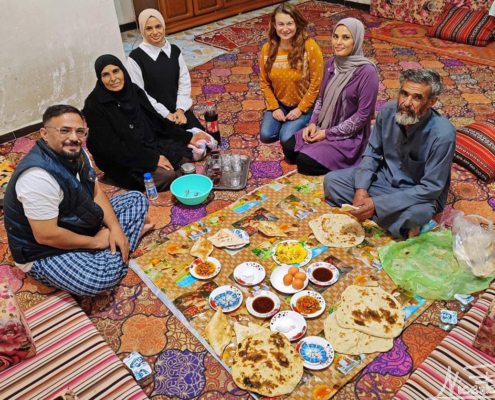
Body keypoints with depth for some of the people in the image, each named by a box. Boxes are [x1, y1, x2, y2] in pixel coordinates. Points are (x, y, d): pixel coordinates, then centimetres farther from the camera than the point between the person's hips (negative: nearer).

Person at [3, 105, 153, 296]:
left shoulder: (76, 153, -6)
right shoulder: (38, 175, -32)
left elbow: (96, 192, 3)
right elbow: (46, 236, -31)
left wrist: (115, 228, -12)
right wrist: (96, 242, -19)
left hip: (81, 224, 8)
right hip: (46, 253, -8)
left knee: (137, 199, 10)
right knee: (104, 276, -34)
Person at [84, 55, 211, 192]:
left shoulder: (133, 90, 2)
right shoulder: (94, 106, -16)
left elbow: (156, 120, 8)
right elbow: (112, 147, -19)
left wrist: (188, 137, -1)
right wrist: (152, 159, -23)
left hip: (151, 146, 6)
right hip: (123, 162, -6)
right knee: (166, 175, -28)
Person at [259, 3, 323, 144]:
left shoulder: (311, 47, -21)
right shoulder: (267, 49, -10)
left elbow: (316, 83, -15)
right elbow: (264, 83, 0)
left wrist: (301, 109, -16)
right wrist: (274, 107, -8)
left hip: (304, 104, -4)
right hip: (279, 103, 4)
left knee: (287, 139, -18)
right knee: (266, 135, -11)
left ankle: (301, 122, 13)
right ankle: (286, 121, 18)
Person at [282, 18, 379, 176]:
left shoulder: (367, 72, -20)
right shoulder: (331, 63, 1)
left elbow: (363, 115, -19)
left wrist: (328, 133, -16)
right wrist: (313, 122, -4)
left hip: (349, 136, -7)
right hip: (324, 127, 7)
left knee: (304, 162, -19)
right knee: (288, 147, -6)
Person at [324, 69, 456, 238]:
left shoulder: (443, 134, -28)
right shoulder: (388, 111, -13)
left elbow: (431, 188, -25)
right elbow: (372, 152, 1)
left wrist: (377, 204, -31)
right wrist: (361, 189, -16)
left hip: (420, 195, -5)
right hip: (385, 176, 6)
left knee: (411, 214, -40)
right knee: (332, 180, -11)